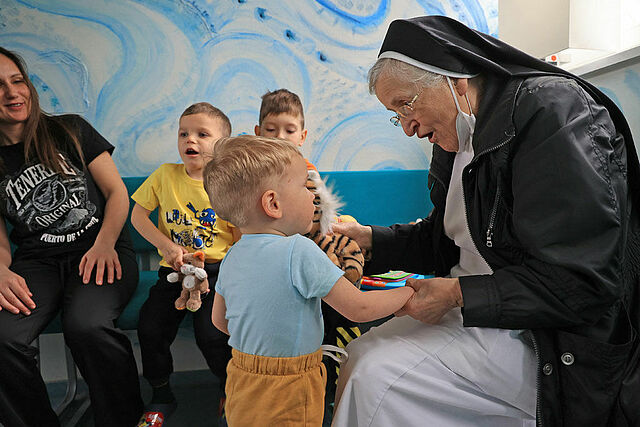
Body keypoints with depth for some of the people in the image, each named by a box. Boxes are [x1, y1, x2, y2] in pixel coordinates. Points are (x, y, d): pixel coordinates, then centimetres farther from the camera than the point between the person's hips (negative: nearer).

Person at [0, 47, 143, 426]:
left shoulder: (70, 131, 8)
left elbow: (117, 192, 3)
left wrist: (104, 244, -13)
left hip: (102, 252, -2)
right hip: (37, 262, 3)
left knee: (87, 324, -33)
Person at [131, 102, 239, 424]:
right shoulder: (165, 175, 3)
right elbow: (138, 216, 7)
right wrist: (168, 246, -7)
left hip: (217, 269, -3)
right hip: (174, 269, 4)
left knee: (210, 334, -20)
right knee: (150, 328, -12)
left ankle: (230, 389, 14)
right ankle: (161, 396, 17)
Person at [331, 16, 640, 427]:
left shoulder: (551, 110, -18)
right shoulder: (458, 139, 8)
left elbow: (582, 284, -23)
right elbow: (444, 241, 15)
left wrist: (457, 294, -20)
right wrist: (368, 238, 2)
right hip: (474, 312, 9)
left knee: (377, 378, -20)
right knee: (359, 359, 4)